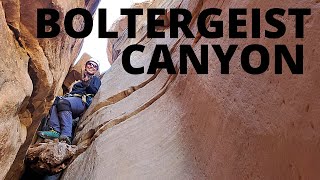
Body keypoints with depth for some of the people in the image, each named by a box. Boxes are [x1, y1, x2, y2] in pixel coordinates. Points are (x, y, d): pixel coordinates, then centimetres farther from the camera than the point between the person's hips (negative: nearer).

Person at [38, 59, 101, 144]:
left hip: (83, 100, -6)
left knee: (63, 102, -37)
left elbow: (95, 91, 5)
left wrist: (87, 85, -13)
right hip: (71, 98, 6)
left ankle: (66, 134, -50)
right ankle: (55, 130, -44)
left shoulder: (95, 79, 24)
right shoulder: (79, 82, 40)